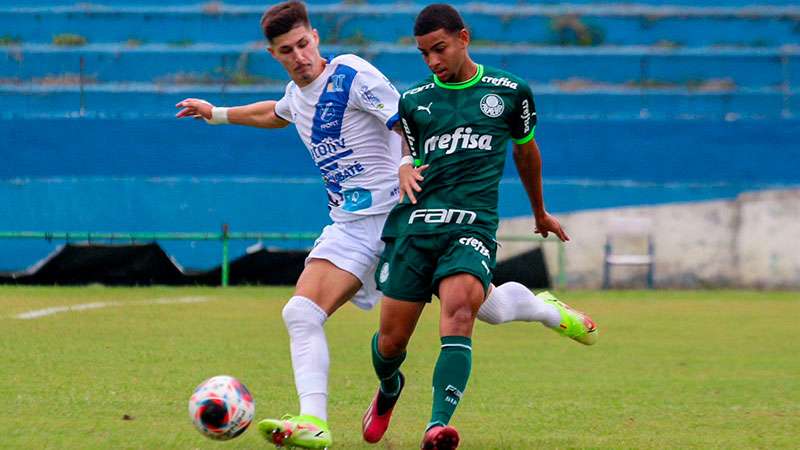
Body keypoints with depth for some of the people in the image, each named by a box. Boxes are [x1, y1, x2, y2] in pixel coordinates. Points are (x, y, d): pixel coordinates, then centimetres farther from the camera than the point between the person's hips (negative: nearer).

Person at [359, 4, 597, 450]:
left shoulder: (510, 91, 8)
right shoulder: (413, 101, 12)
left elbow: (526, 150, 25)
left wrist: (540, 213, 37)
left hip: (473, 227, -2)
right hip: (414, 225, 2)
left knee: (458, 310, -30)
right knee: (391, 342, 1)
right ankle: (389, 389, 39)